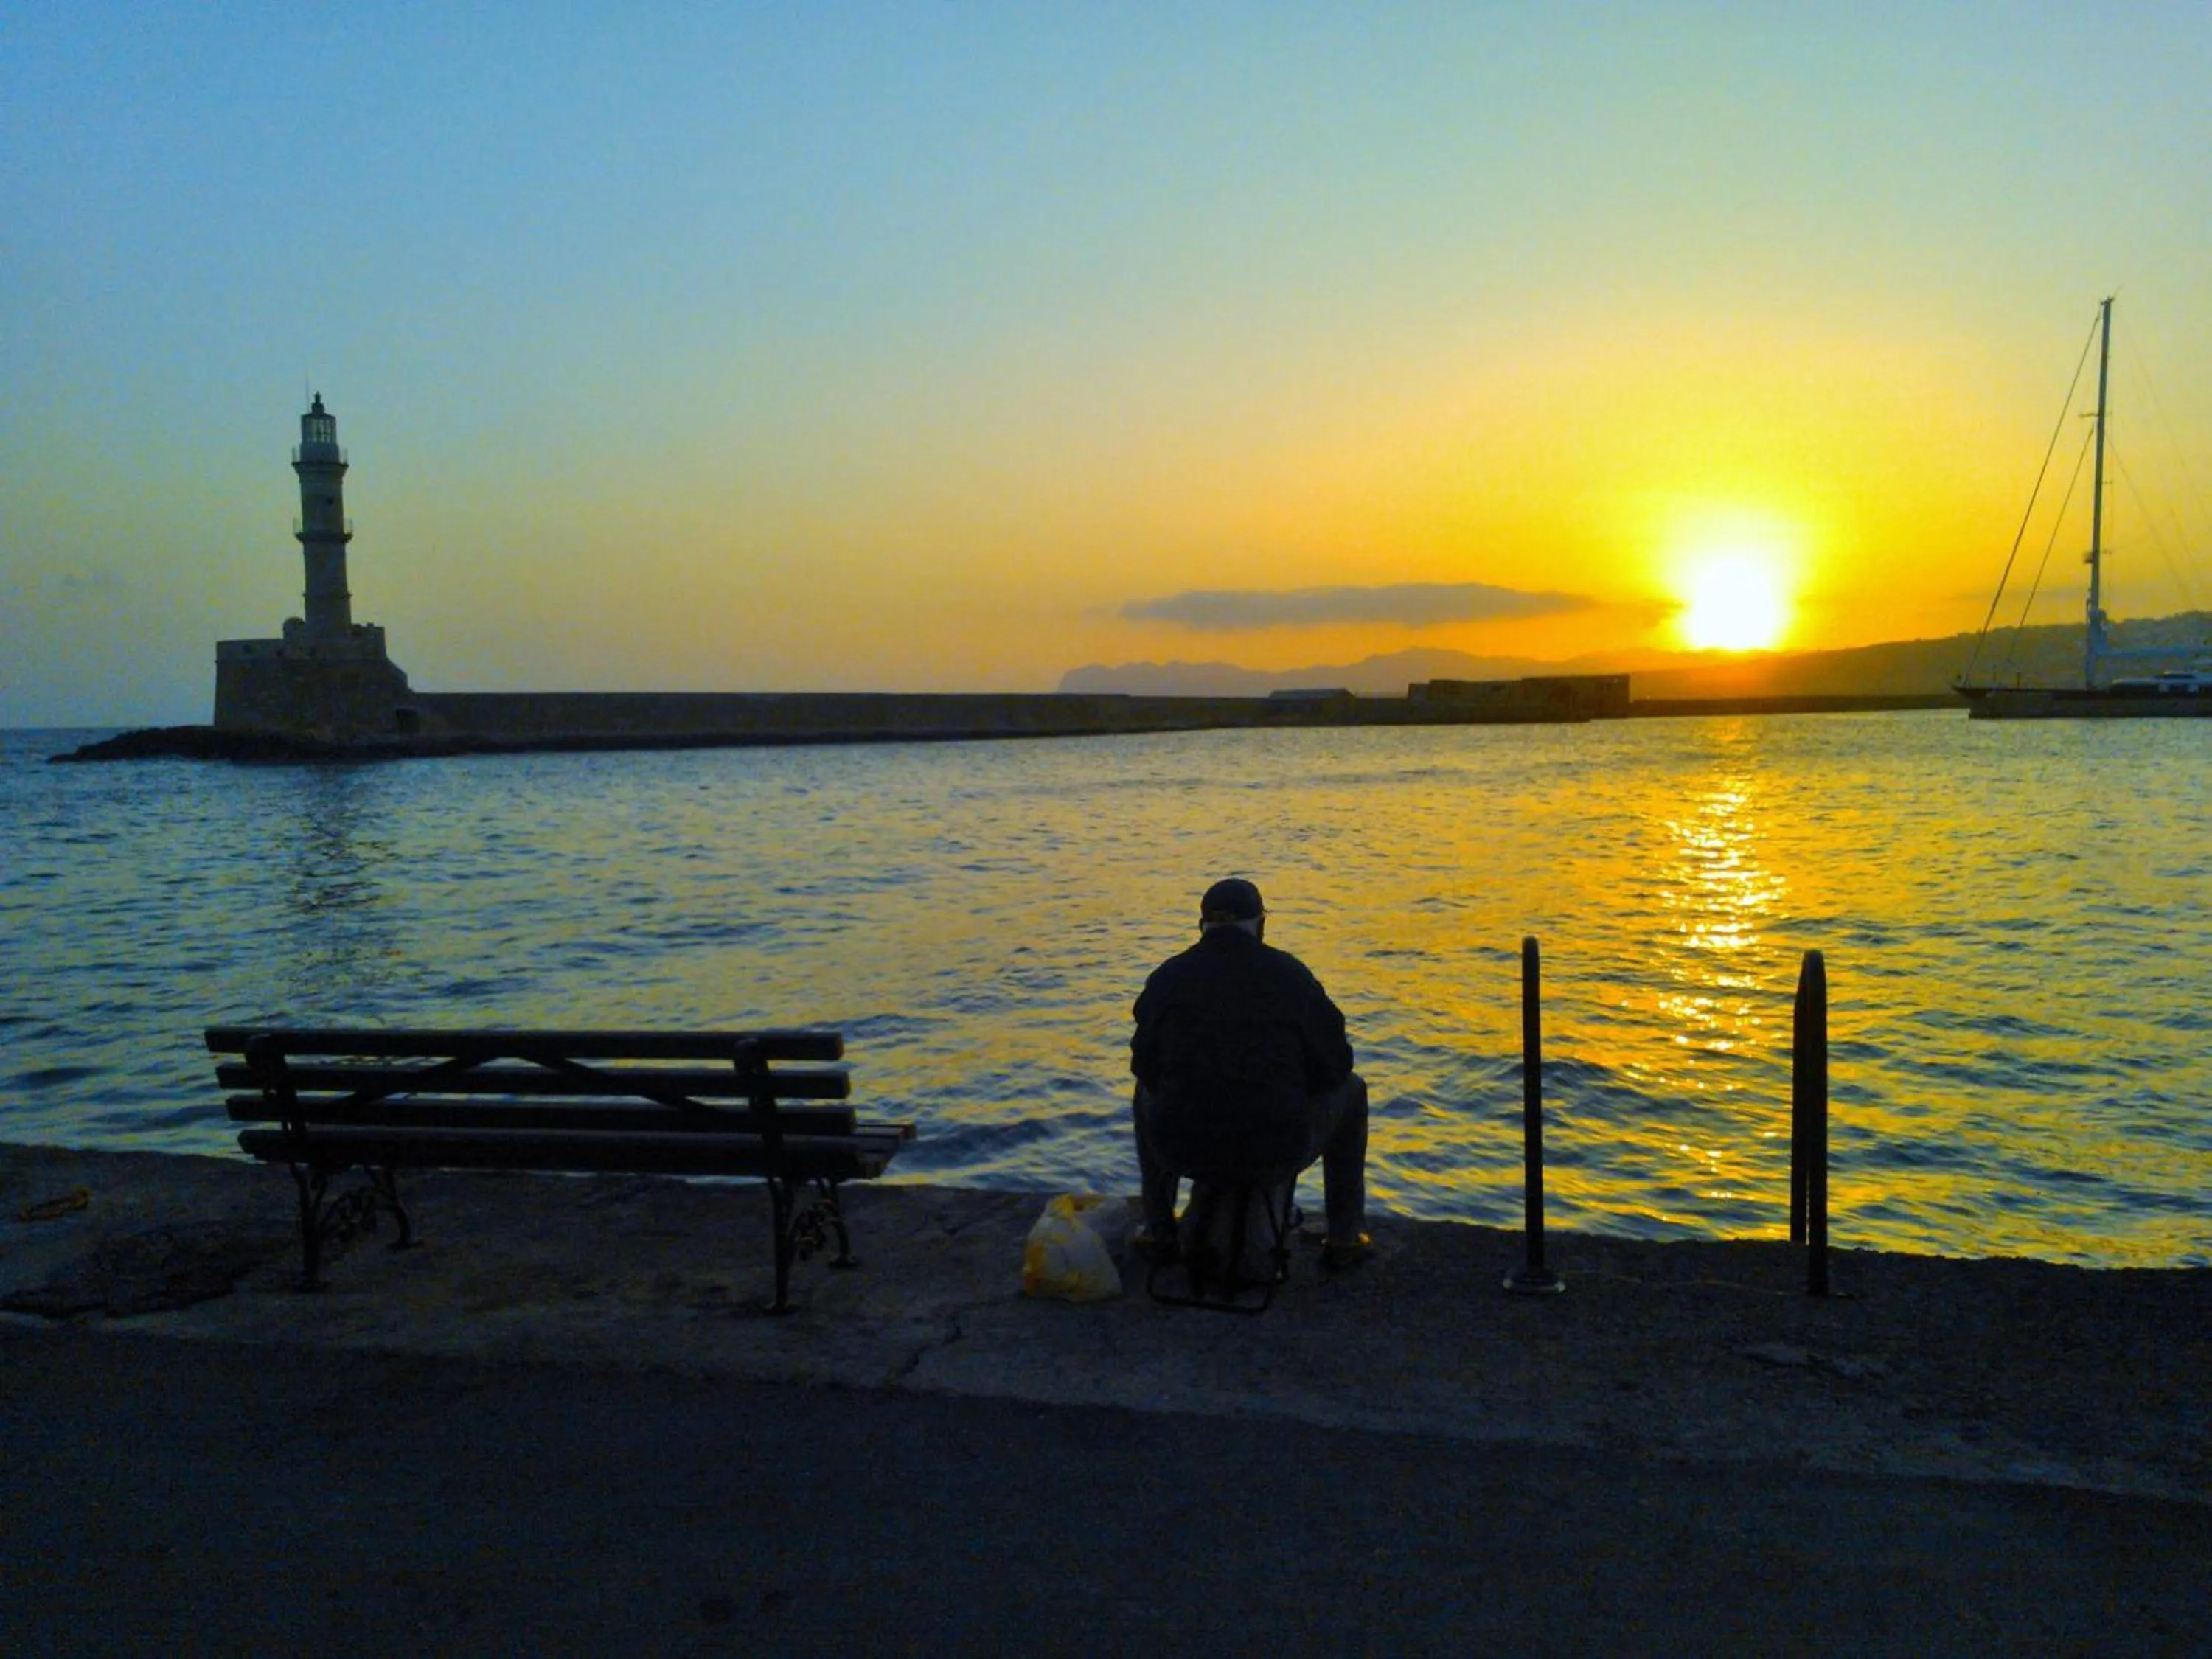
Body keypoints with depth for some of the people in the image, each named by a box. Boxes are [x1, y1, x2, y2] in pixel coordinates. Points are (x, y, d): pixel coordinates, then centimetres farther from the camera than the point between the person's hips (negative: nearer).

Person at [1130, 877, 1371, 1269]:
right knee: (1351, 1091, 28)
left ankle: (1159, 1233, 39)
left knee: (1147, 1094, 37)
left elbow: (1146, 1067, 9)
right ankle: (1344, 1239, 30)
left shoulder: (1168, 976, 1)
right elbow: (1334, 1066, 0)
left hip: (1185, 1149, 2)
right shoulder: (1291, 975, -4)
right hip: (1277, 1153, -2)